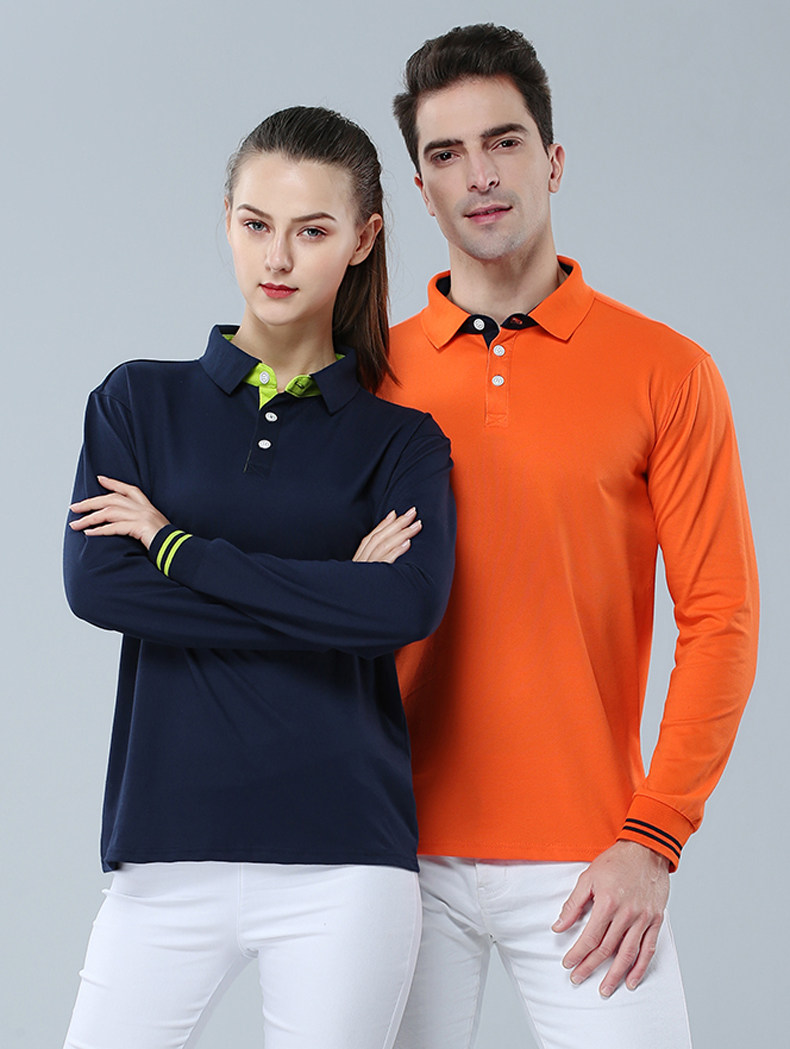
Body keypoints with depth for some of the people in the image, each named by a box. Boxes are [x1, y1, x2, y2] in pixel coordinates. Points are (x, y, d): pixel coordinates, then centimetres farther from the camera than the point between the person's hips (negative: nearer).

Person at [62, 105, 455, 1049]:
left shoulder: (400, 440, 6)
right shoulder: (142, 400, 9)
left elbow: (410, 605, -13)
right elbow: (97, 583, -7)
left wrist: (177, 547, -10)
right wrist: (331, 597, -9)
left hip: (343, 864, -1)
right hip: (166, 851, 1)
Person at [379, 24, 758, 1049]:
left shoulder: (665, 373, 0)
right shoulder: (372, 377, 5)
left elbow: (720, 620, -2)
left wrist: (652, 840, -8)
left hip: (583, 865, -2)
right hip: (403, 852, 2)